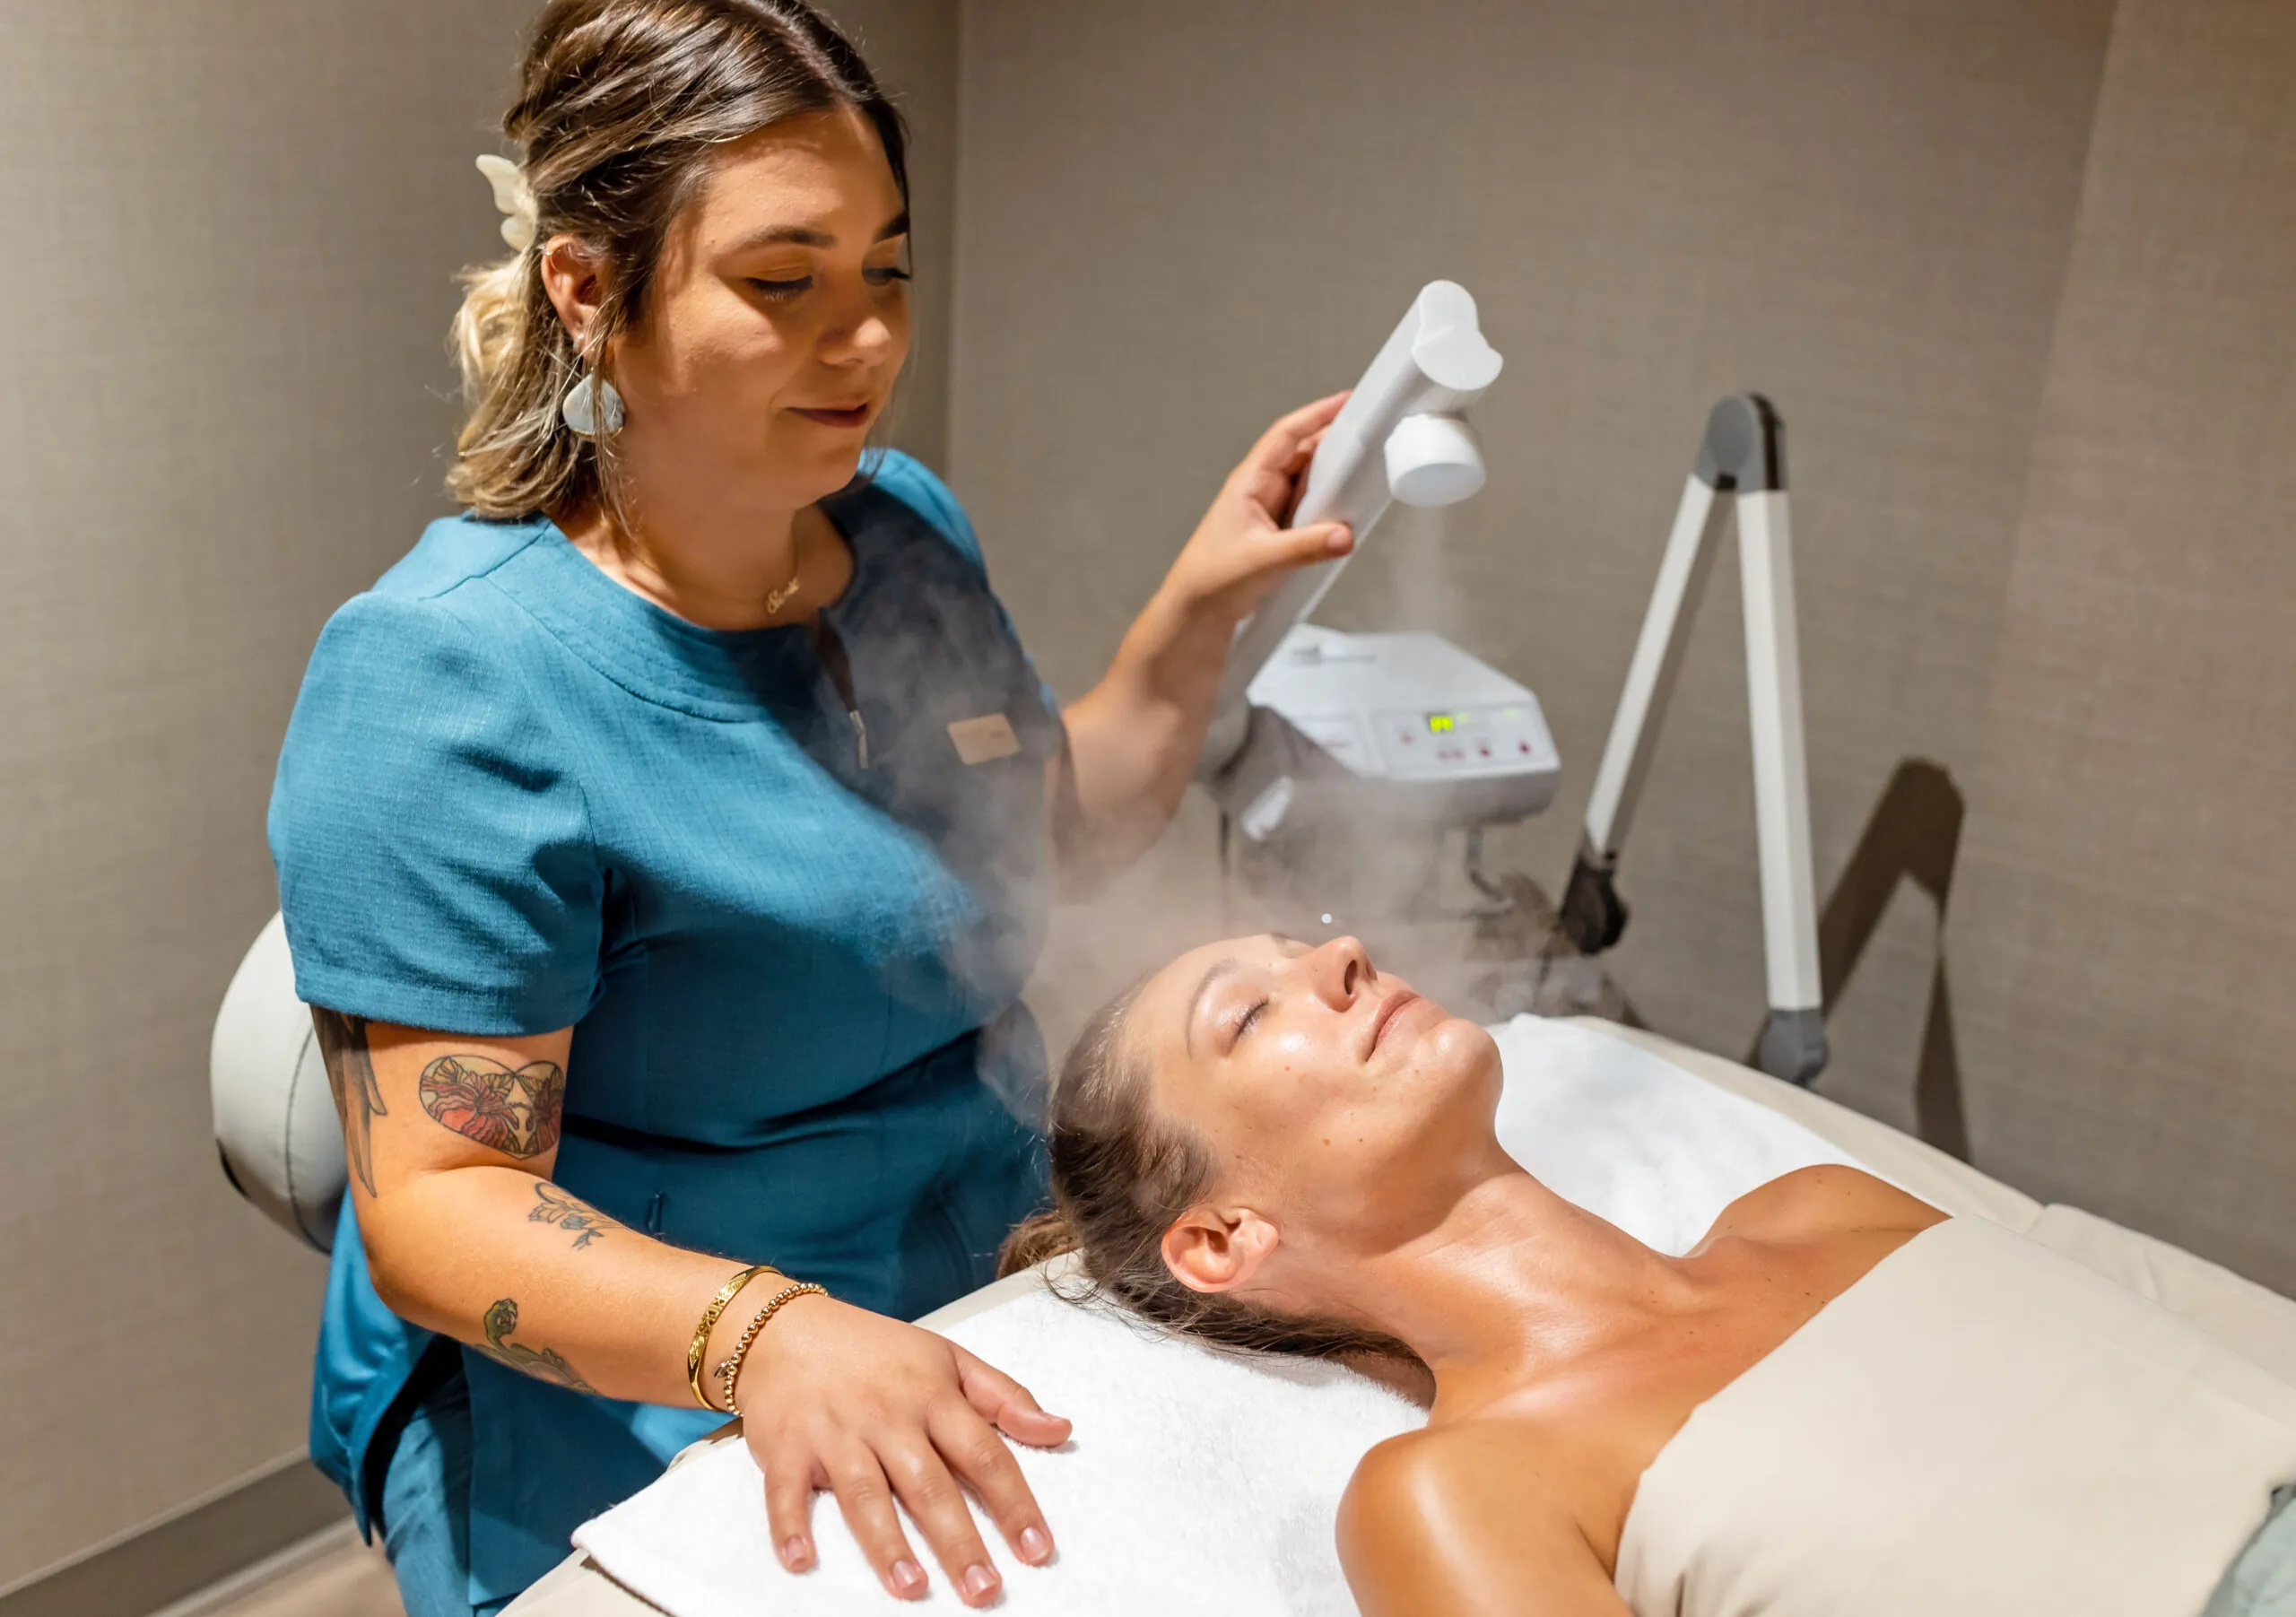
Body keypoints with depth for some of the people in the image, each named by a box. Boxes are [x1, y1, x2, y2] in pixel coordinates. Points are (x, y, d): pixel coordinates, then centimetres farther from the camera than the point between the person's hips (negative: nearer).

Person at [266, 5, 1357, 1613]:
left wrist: (1200, 607, 3)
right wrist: (761, 1334, -37)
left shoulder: (909, 525, 3)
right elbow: (436, 1207, -20)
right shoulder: (446, 675, -19)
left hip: (977, 1302, 6)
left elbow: (1053, 839, 17)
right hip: (623, 1435, -6)